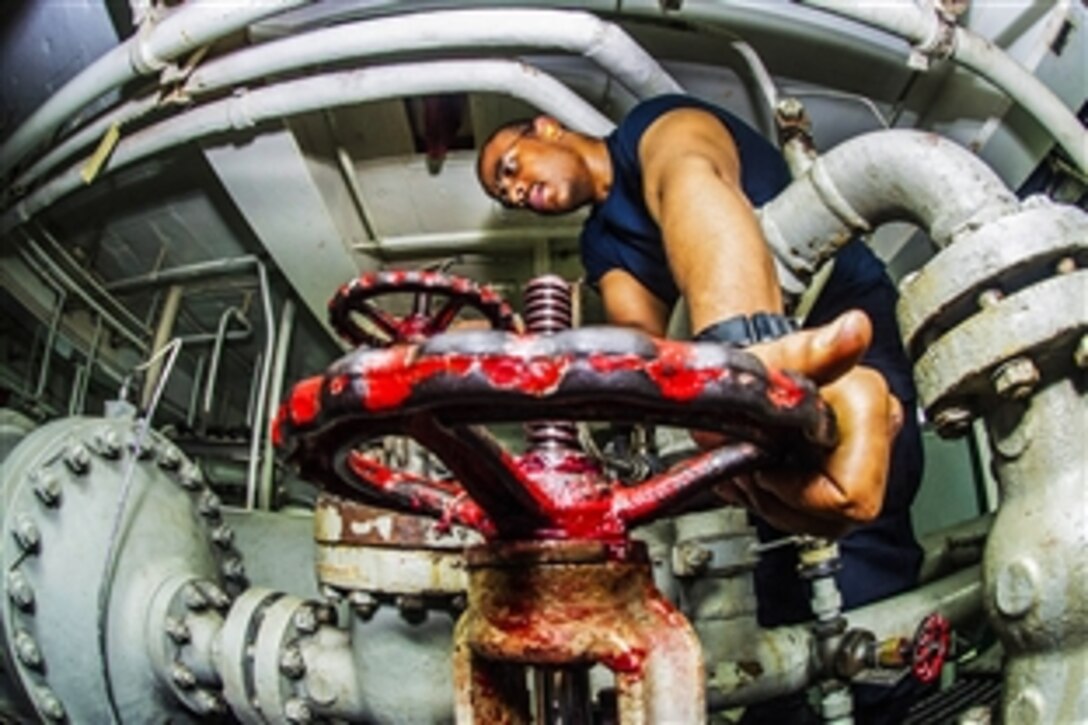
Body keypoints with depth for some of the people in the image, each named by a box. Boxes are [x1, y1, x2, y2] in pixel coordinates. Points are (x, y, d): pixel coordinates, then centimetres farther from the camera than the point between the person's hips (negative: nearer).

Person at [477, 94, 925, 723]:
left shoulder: (657, 126, -4)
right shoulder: (604, 244, 16)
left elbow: (689, 181, -30)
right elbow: (639, 336, -5)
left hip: (853, 311, -7)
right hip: (780, 348, 7)